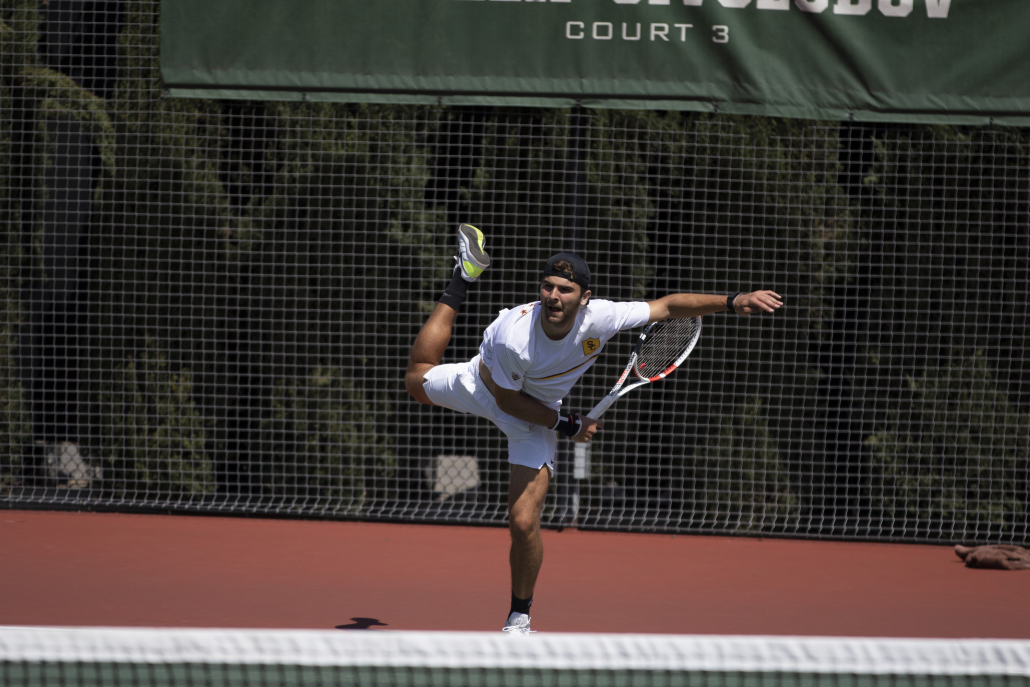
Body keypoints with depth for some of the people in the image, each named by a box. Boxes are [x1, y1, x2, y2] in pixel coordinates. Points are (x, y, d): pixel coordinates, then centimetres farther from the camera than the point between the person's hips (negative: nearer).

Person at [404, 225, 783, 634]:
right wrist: (565, 425, -24)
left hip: (538, 414, 1)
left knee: (524, 523, -12)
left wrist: (733, 302, -33)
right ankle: (462, 282, 45)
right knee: (418, 379, 30)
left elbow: (666, 306, -23)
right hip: (486, 385, -1)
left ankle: (519, 617, 10)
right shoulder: (513, 335, -40)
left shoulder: (598, 317, -35)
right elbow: (507, 399, -23)